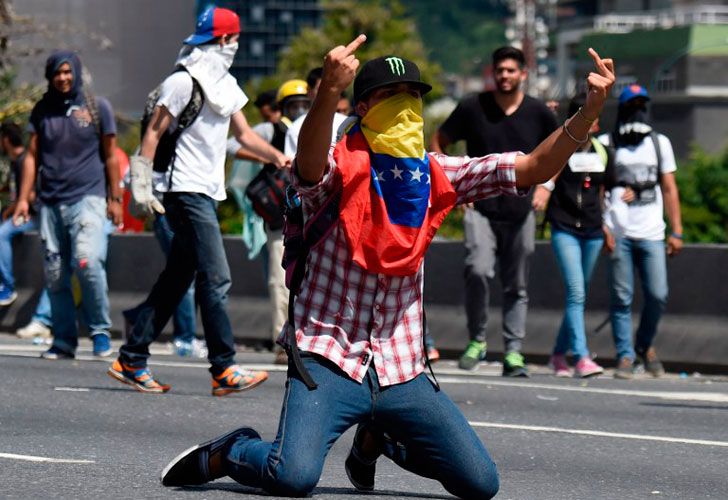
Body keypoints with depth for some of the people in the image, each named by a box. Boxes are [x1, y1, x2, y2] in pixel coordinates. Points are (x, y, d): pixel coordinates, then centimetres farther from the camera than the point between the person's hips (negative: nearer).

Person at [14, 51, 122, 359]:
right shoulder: (42, 110, 11)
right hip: (51, 203, 4)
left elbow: (110, 156, 7)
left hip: (87, 198, -4)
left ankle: (100, 331, -5)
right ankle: (64, 342, 11)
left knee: (87, 262, -20)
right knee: (55, 274, 3)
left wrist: (115, 198, 4)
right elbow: (32, 156, 13)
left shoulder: (97, 108, 5)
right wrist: (23, 199, 7)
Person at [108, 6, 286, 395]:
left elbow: (244, 134, 19)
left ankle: (131, 360, 13)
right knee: (215, 279, -13)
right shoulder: (184, 82, -10)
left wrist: (277, 157, 2)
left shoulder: (225, 86, 17)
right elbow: (154, 132, -9)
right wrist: (141, 186, -12)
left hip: (208, 193, 9)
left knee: (175, 281, 9)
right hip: (188, 192, -9)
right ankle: (224, 369, -13)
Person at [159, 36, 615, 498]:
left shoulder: (438, 174, 7)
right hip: (329, 362, -5)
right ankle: (224, 454, 7)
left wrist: (589, 112, -13)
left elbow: (535, 168, 3)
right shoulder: (340, 167, -7)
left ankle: (377, 439, 28)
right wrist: (330, 90, -50)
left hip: (402, 370, 5)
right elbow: (310, 166, -32)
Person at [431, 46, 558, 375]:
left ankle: (513, 352, 13)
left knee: (517, 287, 6)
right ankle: (477, 340, -5)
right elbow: (438, 142, 9)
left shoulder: (538, 113, 2)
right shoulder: (473, 108, -1)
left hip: (520, 213, 2)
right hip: (480, 209, -2)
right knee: (478, 270, -22)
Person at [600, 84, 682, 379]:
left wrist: (677, 231, 8)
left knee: (658, 295, -5)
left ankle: (645, 345, 18)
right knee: (621, 298, -4)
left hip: (651, 233, 2)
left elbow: (669, 189, 15)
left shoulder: (659, 143, 16)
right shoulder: (606, 144, 7)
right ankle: (625, 356, 2)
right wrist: (603, 228, -6)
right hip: (618, 234, -2)